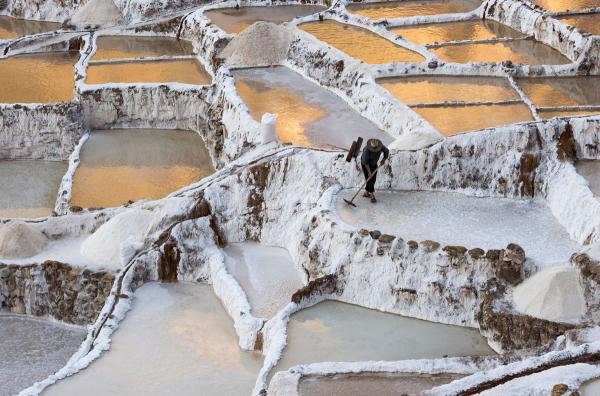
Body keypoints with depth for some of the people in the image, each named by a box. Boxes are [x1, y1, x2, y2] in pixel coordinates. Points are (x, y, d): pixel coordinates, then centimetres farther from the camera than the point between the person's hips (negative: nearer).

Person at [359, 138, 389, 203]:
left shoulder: (380, 146, -24)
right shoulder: (367, 150, -37)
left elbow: (386, 151, -3)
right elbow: (365, 161, -31)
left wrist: (384, 160, -9)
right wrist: (369, 172, -29)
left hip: (374, 163, 5)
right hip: (365, 164, -5)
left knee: (373, 179, 4)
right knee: (369, 179, -11)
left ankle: (366, 193, 18)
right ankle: (372, 196, -9)